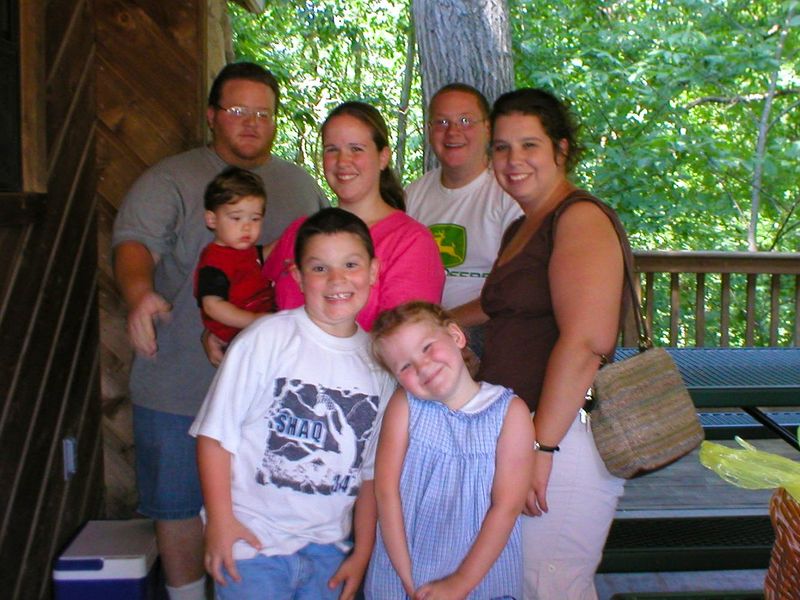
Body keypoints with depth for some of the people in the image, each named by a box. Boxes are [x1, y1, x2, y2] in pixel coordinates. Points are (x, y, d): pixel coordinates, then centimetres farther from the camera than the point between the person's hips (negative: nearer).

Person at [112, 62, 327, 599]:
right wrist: (139, 291, -41)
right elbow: (134, 241, -20)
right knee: (181, 505, 11)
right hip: (182, 388, -3)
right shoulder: (169, 181, -4)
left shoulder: (302, 185, 11)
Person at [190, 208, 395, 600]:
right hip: (254, 542, -3)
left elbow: (372, 471, 6)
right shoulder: (267, 339, -13)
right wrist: (219, 519, -11)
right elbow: (216, 433, -9)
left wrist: (362, 553, 8)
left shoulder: (379, 359, 0)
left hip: (328, 548, 4)